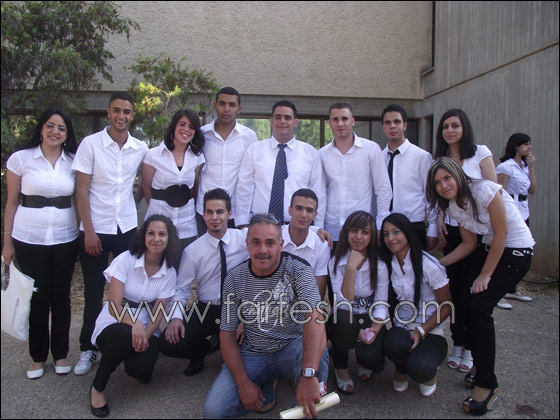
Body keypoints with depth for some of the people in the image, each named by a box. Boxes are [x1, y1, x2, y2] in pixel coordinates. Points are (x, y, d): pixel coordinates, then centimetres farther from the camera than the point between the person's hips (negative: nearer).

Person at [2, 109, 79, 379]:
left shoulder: (73, 161, 3)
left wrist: (84, 235, 2)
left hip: (64, 239, 1)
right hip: (29, 240, -1)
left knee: (61, 297, 8)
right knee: (37, 299, 7)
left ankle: (60, 354, 25)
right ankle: (38, 357, 25)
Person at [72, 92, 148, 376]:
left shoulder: (141, 149, 2)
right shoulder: (90, 144, -6)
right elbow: (81, 190, -6)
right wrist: (89, 231, -10)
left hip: (128, 228, 2)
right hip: (95, 230, -2)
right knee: (94, 292, 7)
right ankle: (88, 348, 22)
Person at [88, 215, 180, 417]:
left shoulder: (169, 273, -1)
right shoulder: (126, 259, -11)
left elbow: (158, 314, -4)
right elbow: (114, 306, -17)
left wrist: (146, 335, -24)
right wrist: (133, 324, -36)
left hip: (145, 330, 3)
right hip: (113, 324, -2)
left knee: (141, 371, -24)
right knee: (125, 335, -37)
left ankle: (133, 360, 16)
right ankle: (97, 388, -10)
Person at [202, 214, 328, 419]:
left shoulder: (298, 269, -16)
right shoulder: (234, 279, -6)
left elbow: (315, 317, -31)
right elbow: (227, 334, 0)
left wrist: (308, 376, -44)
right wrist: (243, 383, -11)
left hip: (292, 349, -2)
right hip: (253, 354, 3)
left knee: (316, 349, -36)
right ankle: (265, 387, 13)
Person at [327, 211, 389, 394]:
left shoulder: (379, 264, -4)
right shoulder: (336, 262, -8)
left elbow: (381, 304, -7)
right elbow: (344, 302, -19)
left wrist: (374, 329, -25)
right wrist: (351, 268, -28)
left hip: (370, 319, 1)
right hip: (343, 322, 0)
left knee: (370, 357, -28)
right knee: (343, 318, -36)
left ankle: (365, 362, 16)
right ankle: (341, 367, -4)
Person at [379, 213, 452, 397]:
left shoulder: (428, 264, -12)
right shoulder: (388, 264, 4)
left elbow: (447, 306, -7)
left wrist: (421, 332, -15)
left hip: (430, 332, -2)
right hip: (400, 329, 3)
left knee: (419, 369, -33)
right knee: (394, 343, -35)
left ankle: (430, 371, 9)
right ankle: (401, 370, 4)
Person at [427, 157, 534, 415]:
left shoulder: (484, 190, -23)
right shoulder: (453, 206, -1)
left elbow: (502, 234, -19)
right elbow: (470, 243, 6)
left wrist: (485, 275, -14)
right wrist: (438, 264, -5)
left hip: (516, 251, -7)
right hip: (489, 248, 7)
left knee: (479, 305, -17)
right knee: (468, 302, -5)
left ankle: (487, 384, -2)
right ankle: (480, 364, 21)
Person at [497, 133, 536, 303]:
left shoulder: (525, 166, 15)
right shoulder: (506, 166, -10)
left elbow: (532, 190, 12)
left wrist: (532, 167, 5)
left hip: (523, 214, 8)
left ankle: (511, 290, 23)